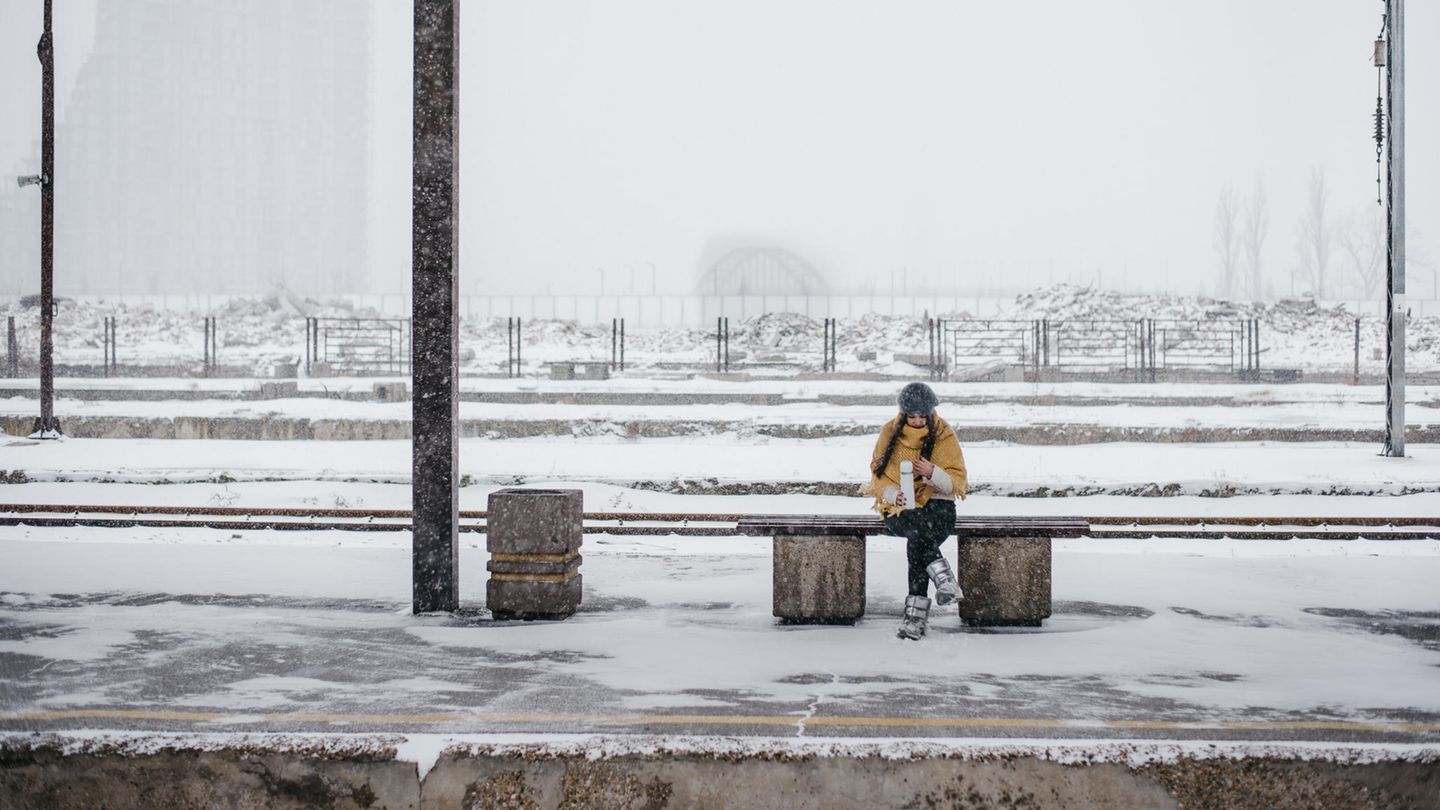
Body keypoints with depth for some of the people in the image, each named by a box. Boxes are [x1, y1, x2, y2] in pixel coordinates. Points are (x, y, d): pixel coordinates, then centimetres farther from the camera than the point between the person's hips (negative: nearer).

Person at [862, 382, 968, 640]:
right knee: (919, 525, -38)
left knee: (917, 541, -34)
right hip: (899, 508, 1)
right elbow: (878, 474, 6)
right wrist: (893, 495, -16)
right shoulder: (891, 432, 4)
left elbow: (957, 482, -1)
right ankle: (944, 579, -41)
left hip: (936, 505, -1)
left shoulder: (944, 436, 1)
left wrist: (933, 473, -23)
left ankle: (915, 616, -30)